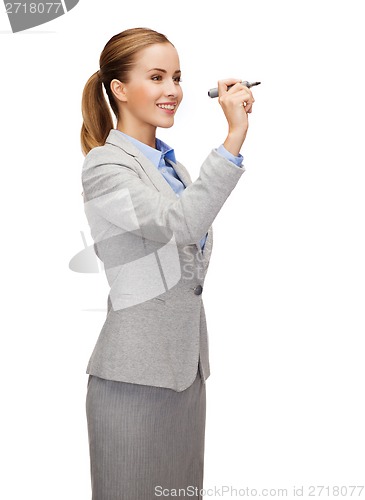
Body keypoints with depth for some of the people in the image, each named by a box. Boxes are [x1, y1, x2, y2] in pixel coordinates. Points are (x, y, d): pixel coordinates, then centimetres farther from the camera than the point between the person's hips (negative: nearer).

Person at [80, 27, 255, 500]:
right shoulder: (104, 165, -12)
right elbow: (179, 223, -28)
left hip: (186, 365, 7)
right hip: (136, 375, -7)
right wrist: (235, 137, -31)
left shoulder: (172, 164, 13)